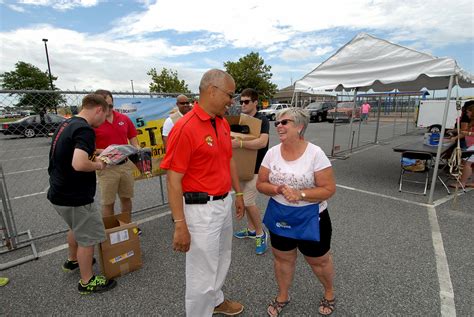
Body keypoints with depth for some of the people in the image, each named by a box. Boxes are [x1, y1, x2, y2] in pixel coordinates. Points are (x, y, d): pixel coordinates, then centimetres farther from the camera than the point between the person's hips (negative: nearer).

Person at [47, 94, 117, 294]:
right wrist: (98, 165, -17)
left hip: (59, 193, 10)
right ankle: (87, 282, 24)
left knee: (77, 228, 30)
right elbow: (79, 164, -37)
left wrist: (92, 157, 12)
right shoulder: (85, 130, -23)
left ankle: (73, 260, 52)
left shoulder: (67, 124, 8)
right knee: (88, 237, 7)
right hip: (74, 197, -10)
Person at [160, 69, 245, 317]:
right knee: (202, 275, 9)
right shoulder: (185, 128, -21)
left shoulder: (223, 124, 5)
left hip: (224, 203, 9)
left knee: (222, 260, 28)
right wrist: (180, 225, -19)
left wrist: (238, 193, 16)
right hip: (202, 209, -9)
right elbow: (173, 179, -20)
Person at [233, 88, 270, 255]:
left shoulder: (262, 120, -15)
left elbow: (262, 142, -31)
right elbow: (234, 136, 15)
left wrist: (240, 143, -41)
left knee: (248, 201, -7)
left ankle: (261, 233, 12)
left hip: (256, 168, -7)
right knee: (245, 199, 14)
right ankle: (251, 229, 31)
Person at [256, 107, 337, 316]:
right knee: (282, 257, 19)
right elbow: (261, 184, -2)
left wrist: (300, 194, -26)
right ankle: (282, 296, 45)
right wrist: (278, 190, -21)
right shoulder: (272, 152, -6)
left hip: (310, 217, -3)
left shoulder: (315, 153, -17)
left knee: (318, 260, 17)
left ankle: (329, 292, 49)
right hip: (279, 215, 3)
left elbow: (329, 189, -15)